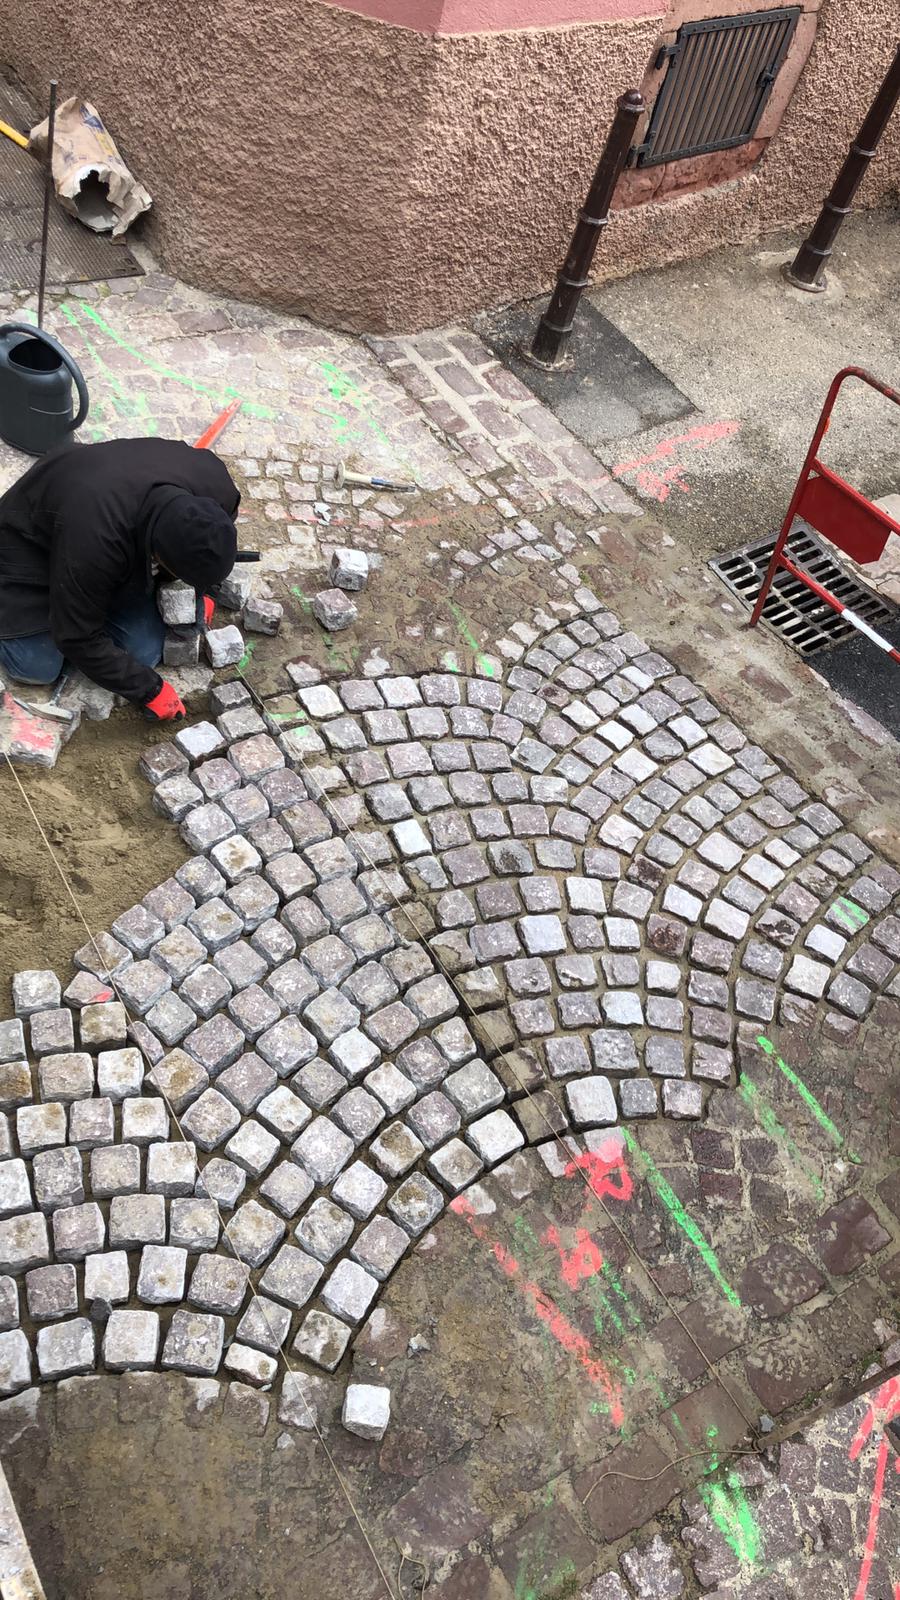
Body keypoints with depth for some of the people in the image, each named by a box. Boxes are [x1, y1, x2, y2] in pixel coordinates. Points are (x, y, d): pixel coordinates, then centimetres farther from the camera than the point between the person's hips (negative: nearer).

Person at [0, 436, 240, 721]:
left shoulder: (216, 485, -31)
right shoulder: (94, 542, -45)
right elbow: (78, 639, -30)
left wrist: (200, 590, -1)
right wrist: (149, 689, -25)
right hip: (31, 539, -4)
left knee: (145, 654, -9)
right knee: (37, 668, -13)